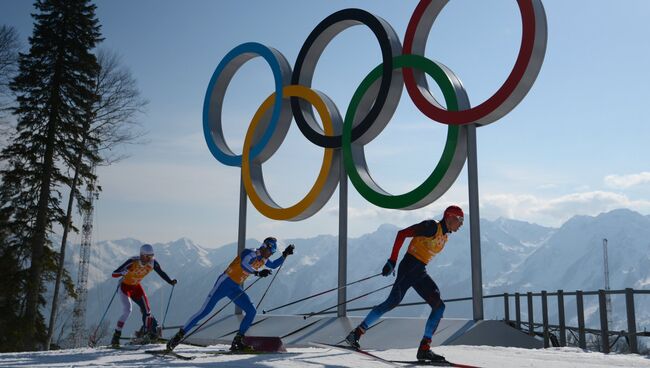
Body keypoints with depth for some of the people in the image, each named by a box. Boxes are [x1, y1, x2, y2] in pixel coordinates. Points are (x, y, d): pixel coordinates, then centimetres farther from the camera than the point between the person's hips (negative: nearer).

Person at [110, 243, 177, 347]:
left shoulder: (153, 263, -19)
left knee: (147, 311, -1)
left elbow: (161, 273, 1)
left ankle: (148, 332, 20)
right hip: (125, 286, -5)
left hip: (136, 287, 5)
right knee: (127, 311, -21)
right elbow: (114, 274, -34)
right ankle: (116, 337, -12)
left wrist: (170, 281, -8)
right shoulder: (132, 262, -33)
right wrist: (123, 272, -55)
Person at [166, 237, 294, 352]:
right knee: (205, 311, -12)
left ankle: (237, 342, 0)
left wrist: (285, 255, 19)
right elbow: (244, 265, -34)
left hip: (236, 288, 8)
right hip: (225, 283, -8)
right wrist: (258, 273, -41)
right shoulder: (250, 253, -13)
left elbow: (274, 265, 30)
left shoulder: (263, 260, 12)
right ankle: (179, 335, -4)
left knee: (252, 311, -6)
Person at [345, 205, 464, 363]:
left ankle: (424, 349, -7)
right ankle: (357, 333, -8)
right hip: (409, 267, -9)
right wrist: (392, 261, -16)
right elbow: (402, 234, -12)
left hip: (420, 273, 9)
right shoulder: (431, 226, -8)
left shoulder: (444, 237, 18)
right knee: (393, 301, -17)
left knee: (439, 306, -4)